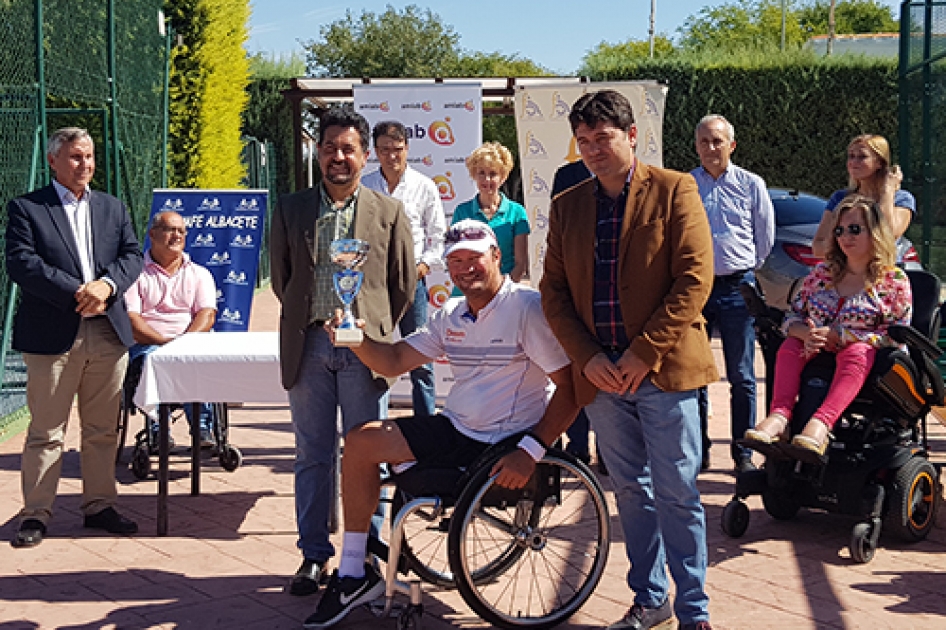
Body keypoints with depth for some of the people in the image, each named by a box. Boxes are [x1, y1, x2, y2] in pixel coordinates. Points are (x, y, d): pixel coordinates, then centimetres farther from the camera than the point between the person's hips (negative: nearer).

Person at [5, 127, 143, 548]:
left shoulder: (113, 208, 16)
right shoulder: (26, 208, 1)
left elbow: (133, 255, 8)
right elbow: (21, 262, -11)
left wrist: (106, 284, -13)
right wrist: (76, 292, -17)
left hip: (108, 333, 4)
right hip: (52, 335, -4)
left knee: (101, 430, 11)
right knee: (46, 431, 1)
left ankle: (99, 505, 22)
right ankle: (36, 514, 9)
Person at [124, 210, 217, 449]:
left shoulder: (199, 274, 21)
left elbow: (207, 314, 6)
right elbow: (130, 319, 0)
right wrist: (164, 341, -16)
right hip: (147, 345, -2)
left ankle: (203, 428, -34)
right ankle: (157, 430, -38)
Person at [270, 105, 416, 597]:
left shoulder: (389, 213, 5)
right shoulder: (290, 209, 9)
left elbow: (404, 284, 10)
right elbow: (280, 276, 16)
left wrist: (376, 328, 9)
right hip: (308, 347, 1)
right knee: (313, 454, 7)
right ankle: (314, 554, 16)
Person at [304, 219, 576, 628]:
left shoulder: (528, 307, -14)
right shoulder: (451, 315, 10)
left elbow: (570, 387, -18)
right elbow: (394, 362, 11)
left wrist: (531, 451, -25)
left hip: (502, 447, -8)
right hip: (455, 428, 8)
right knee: (361, 442, 1)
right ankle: (353, 575, 7)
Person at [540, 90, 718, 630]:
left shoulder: (674, 190, -2)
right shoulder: (567, 206, 11)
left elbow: (694, 279, -9)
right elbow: (553, 290, 9)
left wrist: (645, 354, -14)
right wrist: (587, 357, -5)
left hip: (664, 368, -4)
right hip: (601, 373, 4)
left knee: (676, 493, -1)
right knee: (631, 490, 13)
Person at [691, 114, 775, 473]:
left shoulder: (751, 185, 5)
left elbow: (765, 237, 13)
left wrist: (743, 268, 12)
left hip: (736, 287, -1)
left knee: (741, 376, 2)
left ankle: (743, 454, 9)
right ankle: (697, 451, 14)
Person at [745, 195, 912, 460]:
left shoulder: (894, 281, 1)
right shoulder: (821, 273, 13)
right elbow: (792, 317, 10)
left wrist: (837, 335, -16)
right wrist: (807, 333, -16)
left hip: (867, 362, -4)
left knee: (857, 351, -36)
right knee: (791, 344, -24)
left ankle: (821, 423, -57)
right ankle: (779, 415, -45)